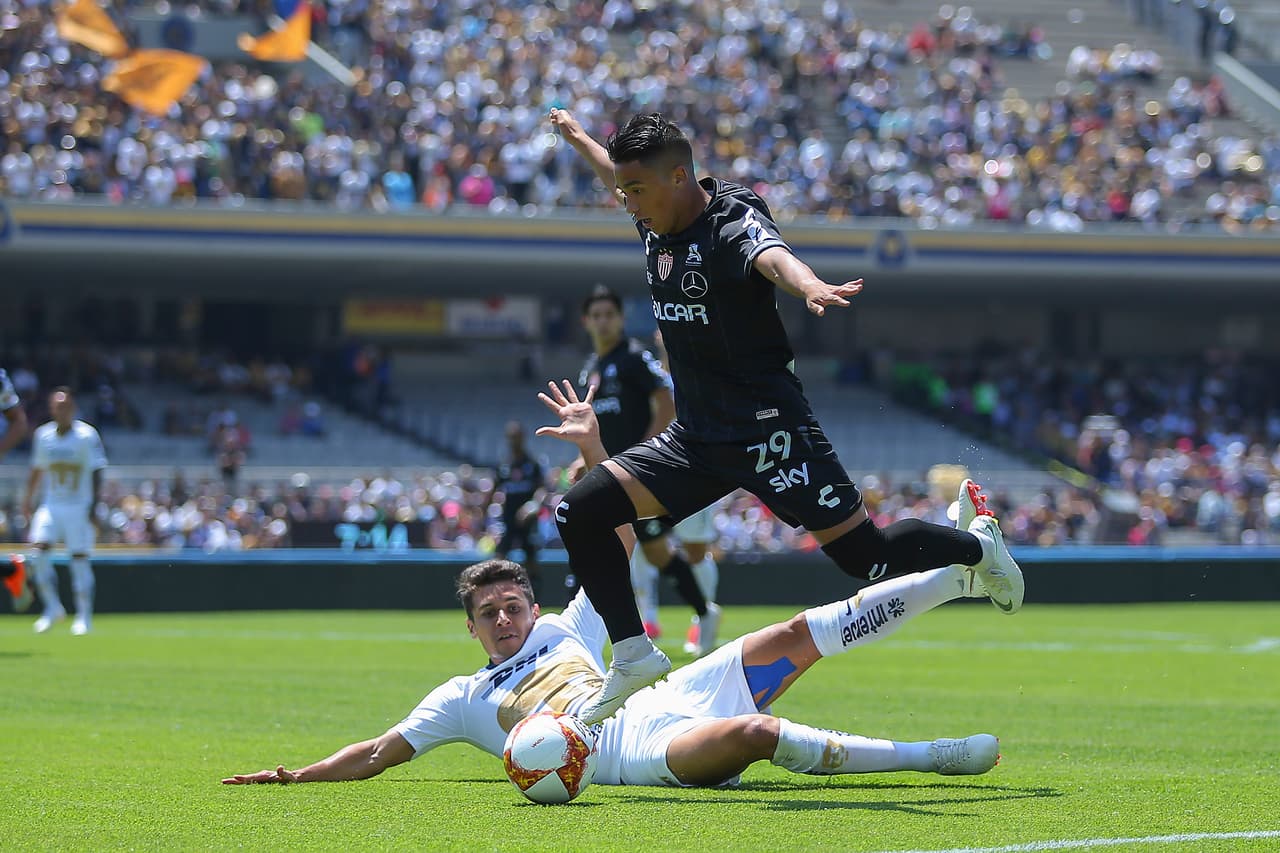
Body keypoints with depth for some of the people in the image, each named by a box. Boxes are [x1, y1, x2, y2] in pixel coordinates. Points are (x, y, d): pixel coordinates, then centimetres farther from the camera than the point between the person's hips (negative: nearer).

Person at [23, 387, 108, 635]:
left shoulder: (87, 435, -8)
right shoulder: (43, 435, 6)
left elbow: (96, 472, -8)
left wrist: (94, 505, -15)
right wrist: (29, 499, 15)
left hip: (79, 506, -4)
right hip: (51, 505, 4)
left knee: (80, 558, -5)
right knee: (39, 548, -13)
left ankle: (84, 615, 6)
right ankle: (52, 607, 0)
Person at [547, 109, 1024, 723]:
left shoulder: (733, 226, -18)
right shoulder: (657, 226, 5)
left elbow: (773, 257, -43)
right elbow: (620, 178, 30)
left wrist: (810, 287, -66)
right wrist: (577, 137, 49)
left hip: (767, 431, -8)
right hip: (695, 437, 8)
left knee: (865, 555, -6)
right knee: (581, 512, -5)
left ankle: (975, 545, 23)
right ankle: (633, 655, 2)